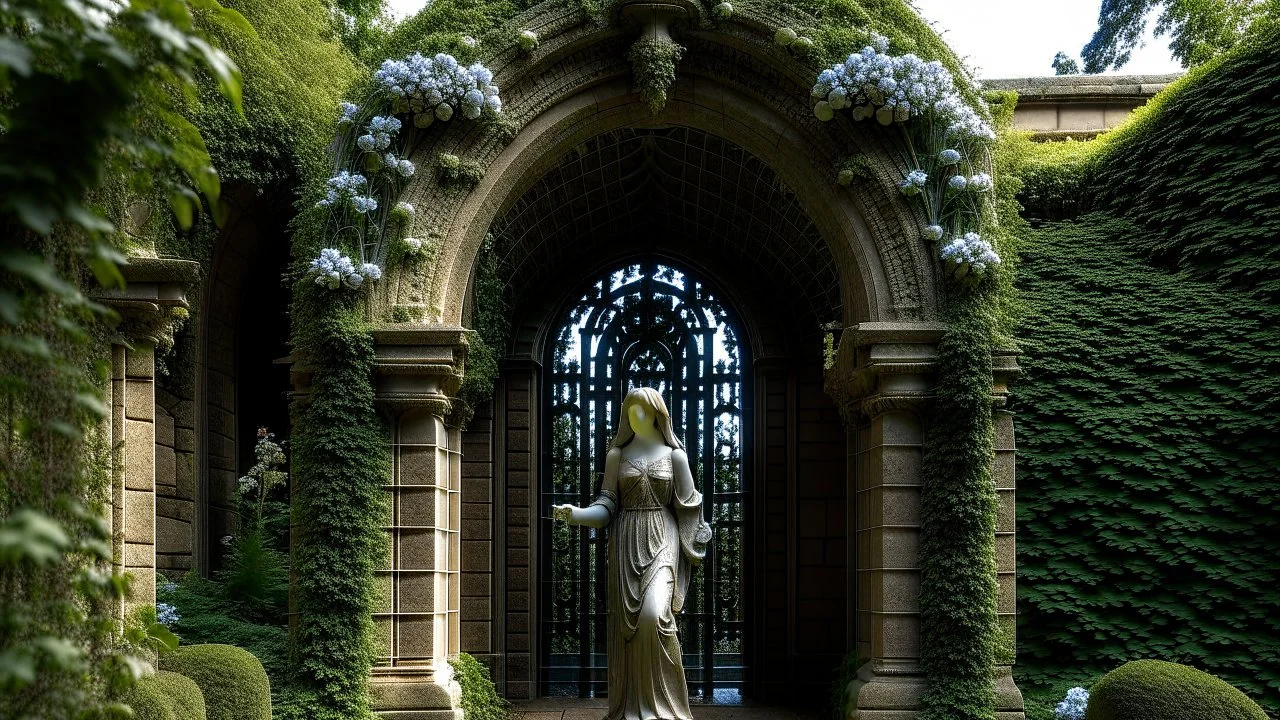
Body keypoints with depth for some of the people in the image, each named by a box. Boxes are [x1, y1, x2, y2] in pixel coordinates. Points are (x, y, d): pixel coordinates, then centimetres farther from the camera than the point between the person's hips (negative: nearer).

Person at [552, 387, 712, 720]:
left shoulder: (674, 454, 6)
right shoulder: (617, 455, 10)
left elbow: (688, 506, 7)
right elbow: (606, 505, 4)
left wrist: (693, 551, 4)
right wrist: (575, 513, -13)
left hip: (661, 542, -2)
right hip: (626, 543, 2)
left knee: (654, 615, -19)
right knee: (626, 623, -1)